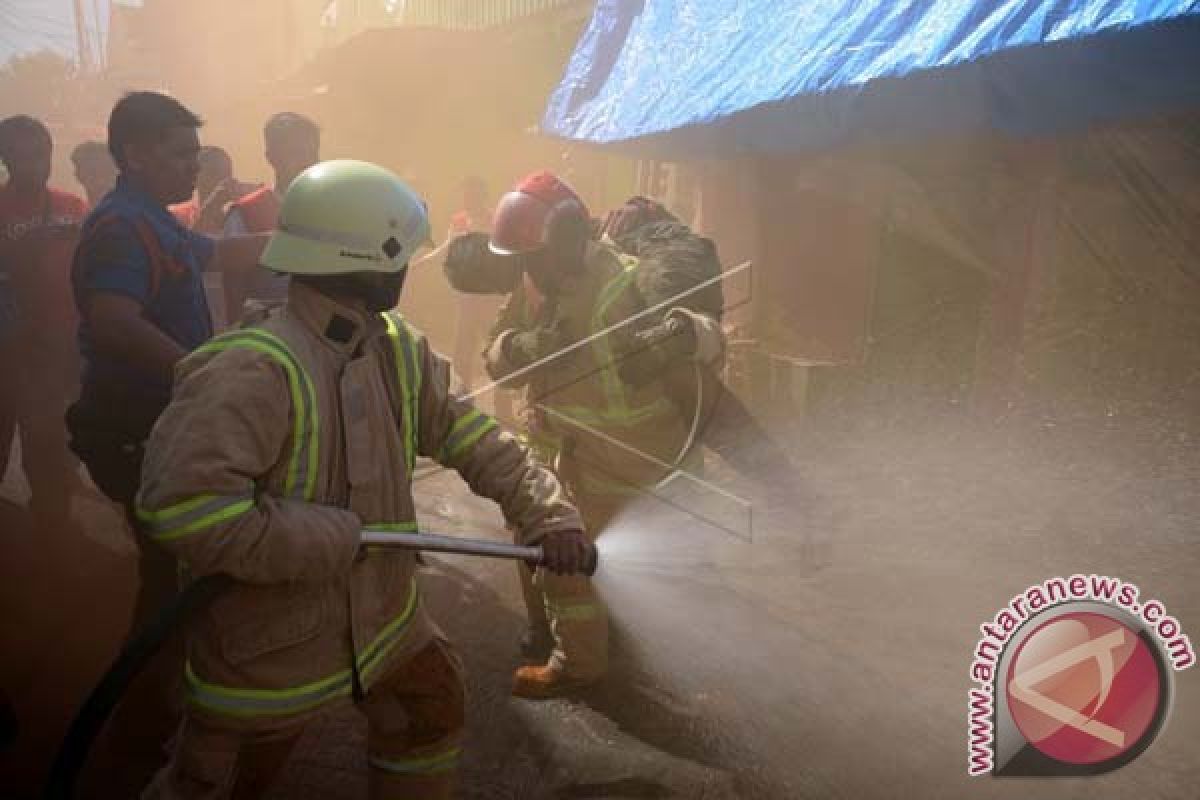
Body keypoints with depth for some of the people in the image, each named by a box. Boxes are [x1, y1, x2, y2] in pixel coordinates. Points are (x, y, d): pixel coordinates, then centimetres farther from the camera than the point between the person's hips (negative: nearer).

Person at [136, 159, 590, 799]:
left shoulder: (399, 349, -2)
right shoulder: (253, 369, -29)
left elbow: (468, 434, -1)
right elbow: (182, 505, -36)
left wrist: (546, 511, -14)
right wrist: (332, 539, -29)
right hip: (267, 646, -7)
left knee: (432, 711, 23)